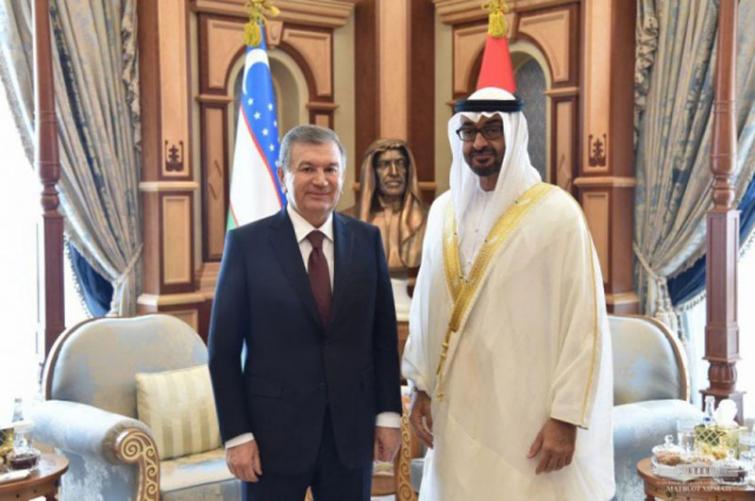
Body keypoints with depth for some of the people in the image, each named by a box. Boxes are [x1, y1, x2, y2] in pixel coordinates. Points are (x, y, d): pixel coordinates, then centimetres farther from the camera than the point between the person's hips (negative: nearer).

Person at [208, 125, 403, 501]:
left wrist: (388, 414, 3)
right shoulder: (247, 243, -6)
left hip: (351, 429, 3)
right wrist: (236, 434, -7)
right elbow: (224, 349, -4)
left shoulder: (367, 240, 3)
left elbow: (383, 335, 7)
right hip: (274, 430, -2)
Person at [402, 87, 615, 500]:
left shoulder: (556, 212, -9)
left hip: (528, 414, -4)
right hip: (456, 409, 5)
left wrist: (566, 417, -13)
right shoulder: (444, 211, 7)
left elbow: (584, 322, -11)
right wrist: (421, 386, 10)